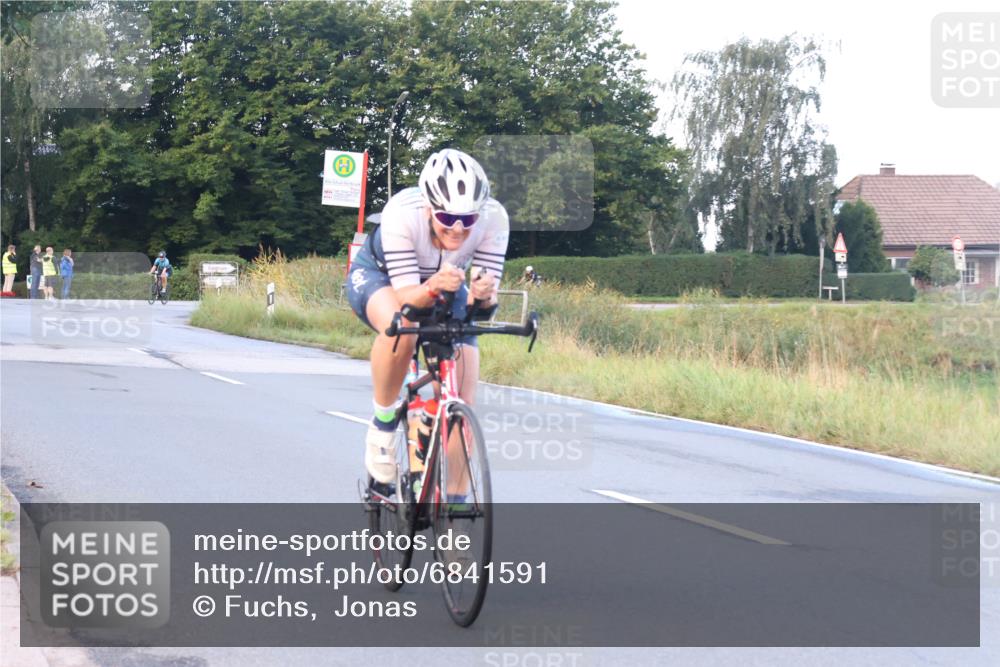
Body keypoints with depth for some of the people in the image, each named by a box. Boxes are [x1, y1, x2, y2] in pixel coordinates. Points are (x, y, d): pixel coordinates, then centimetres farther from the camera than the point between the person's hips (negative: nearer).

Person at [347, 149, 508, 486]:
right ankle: (382, 423, -16)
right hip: (378, 274, -3)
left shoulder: (493, 218, -32)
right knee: (401, 329, -39)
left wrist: (483, 294, -52)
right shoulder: (402, 214, -38)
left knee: (462, 405, -10)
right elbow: (406, 297, -38)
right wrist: (433, 288, -59)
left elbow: (487, 298, -30)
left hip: (444, 286, 3)